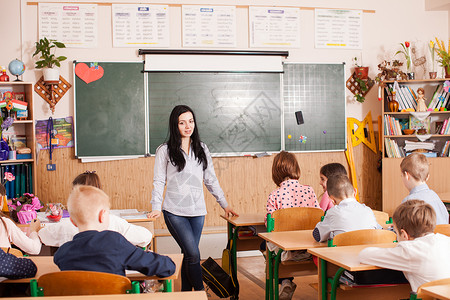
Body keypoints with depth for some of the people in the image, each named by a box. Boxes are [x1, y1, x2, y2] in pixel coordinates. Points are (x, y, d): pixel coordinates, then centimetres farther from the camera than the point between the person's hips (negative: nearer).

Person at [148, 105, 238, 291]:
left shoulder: (201, 150, 12)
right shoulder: (165, 150, 1)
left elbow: (211, 180, 15)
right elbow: (159, 181, 2)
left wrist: (224, 204, 13)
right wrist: (156, 208, -9)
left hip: (197, 211, 4)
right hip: (174, 211, -4)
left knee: (189, 255, 6)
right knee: (193, 254, -11)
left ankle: (186, 292, 19)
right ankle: (201, 292, -1)